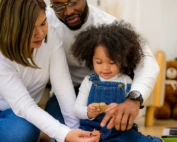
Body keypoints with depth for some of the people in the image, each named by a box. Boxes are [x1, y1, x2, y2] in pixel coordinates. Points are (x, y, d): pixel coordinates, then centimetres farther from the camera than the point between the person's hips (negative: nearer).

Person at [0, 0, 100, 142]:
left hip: (25, 115, 4)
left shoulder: (50, 36, -16)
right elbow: (23, 106, -36)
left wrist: (77, 129, -30)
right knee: (22, 131, -33)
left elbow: (63, 86, -20)